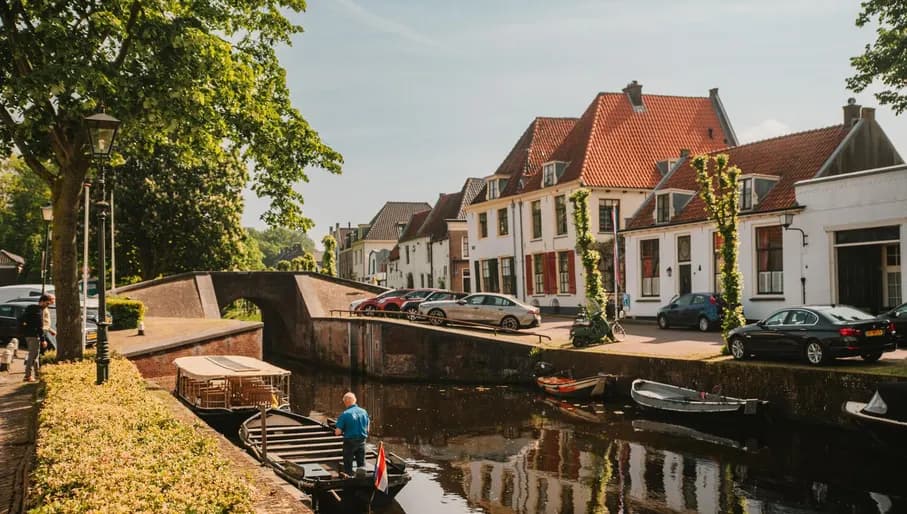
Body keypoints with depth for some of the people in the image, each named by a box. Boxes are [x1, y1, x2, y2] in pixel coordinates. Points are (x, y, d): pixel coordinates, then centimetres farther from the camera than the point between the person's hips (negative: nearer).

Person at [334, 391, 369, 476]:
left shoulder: (345, 414, -15)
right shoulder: (364, 412, 0)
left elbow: (337, 432, -15)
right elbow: (367, 429, 10)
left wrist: (343, 431, 4)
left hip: (349, 442, -4)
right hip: (361, 442, 4)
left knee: (348, 465, 10)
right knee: (362, 464, 13)